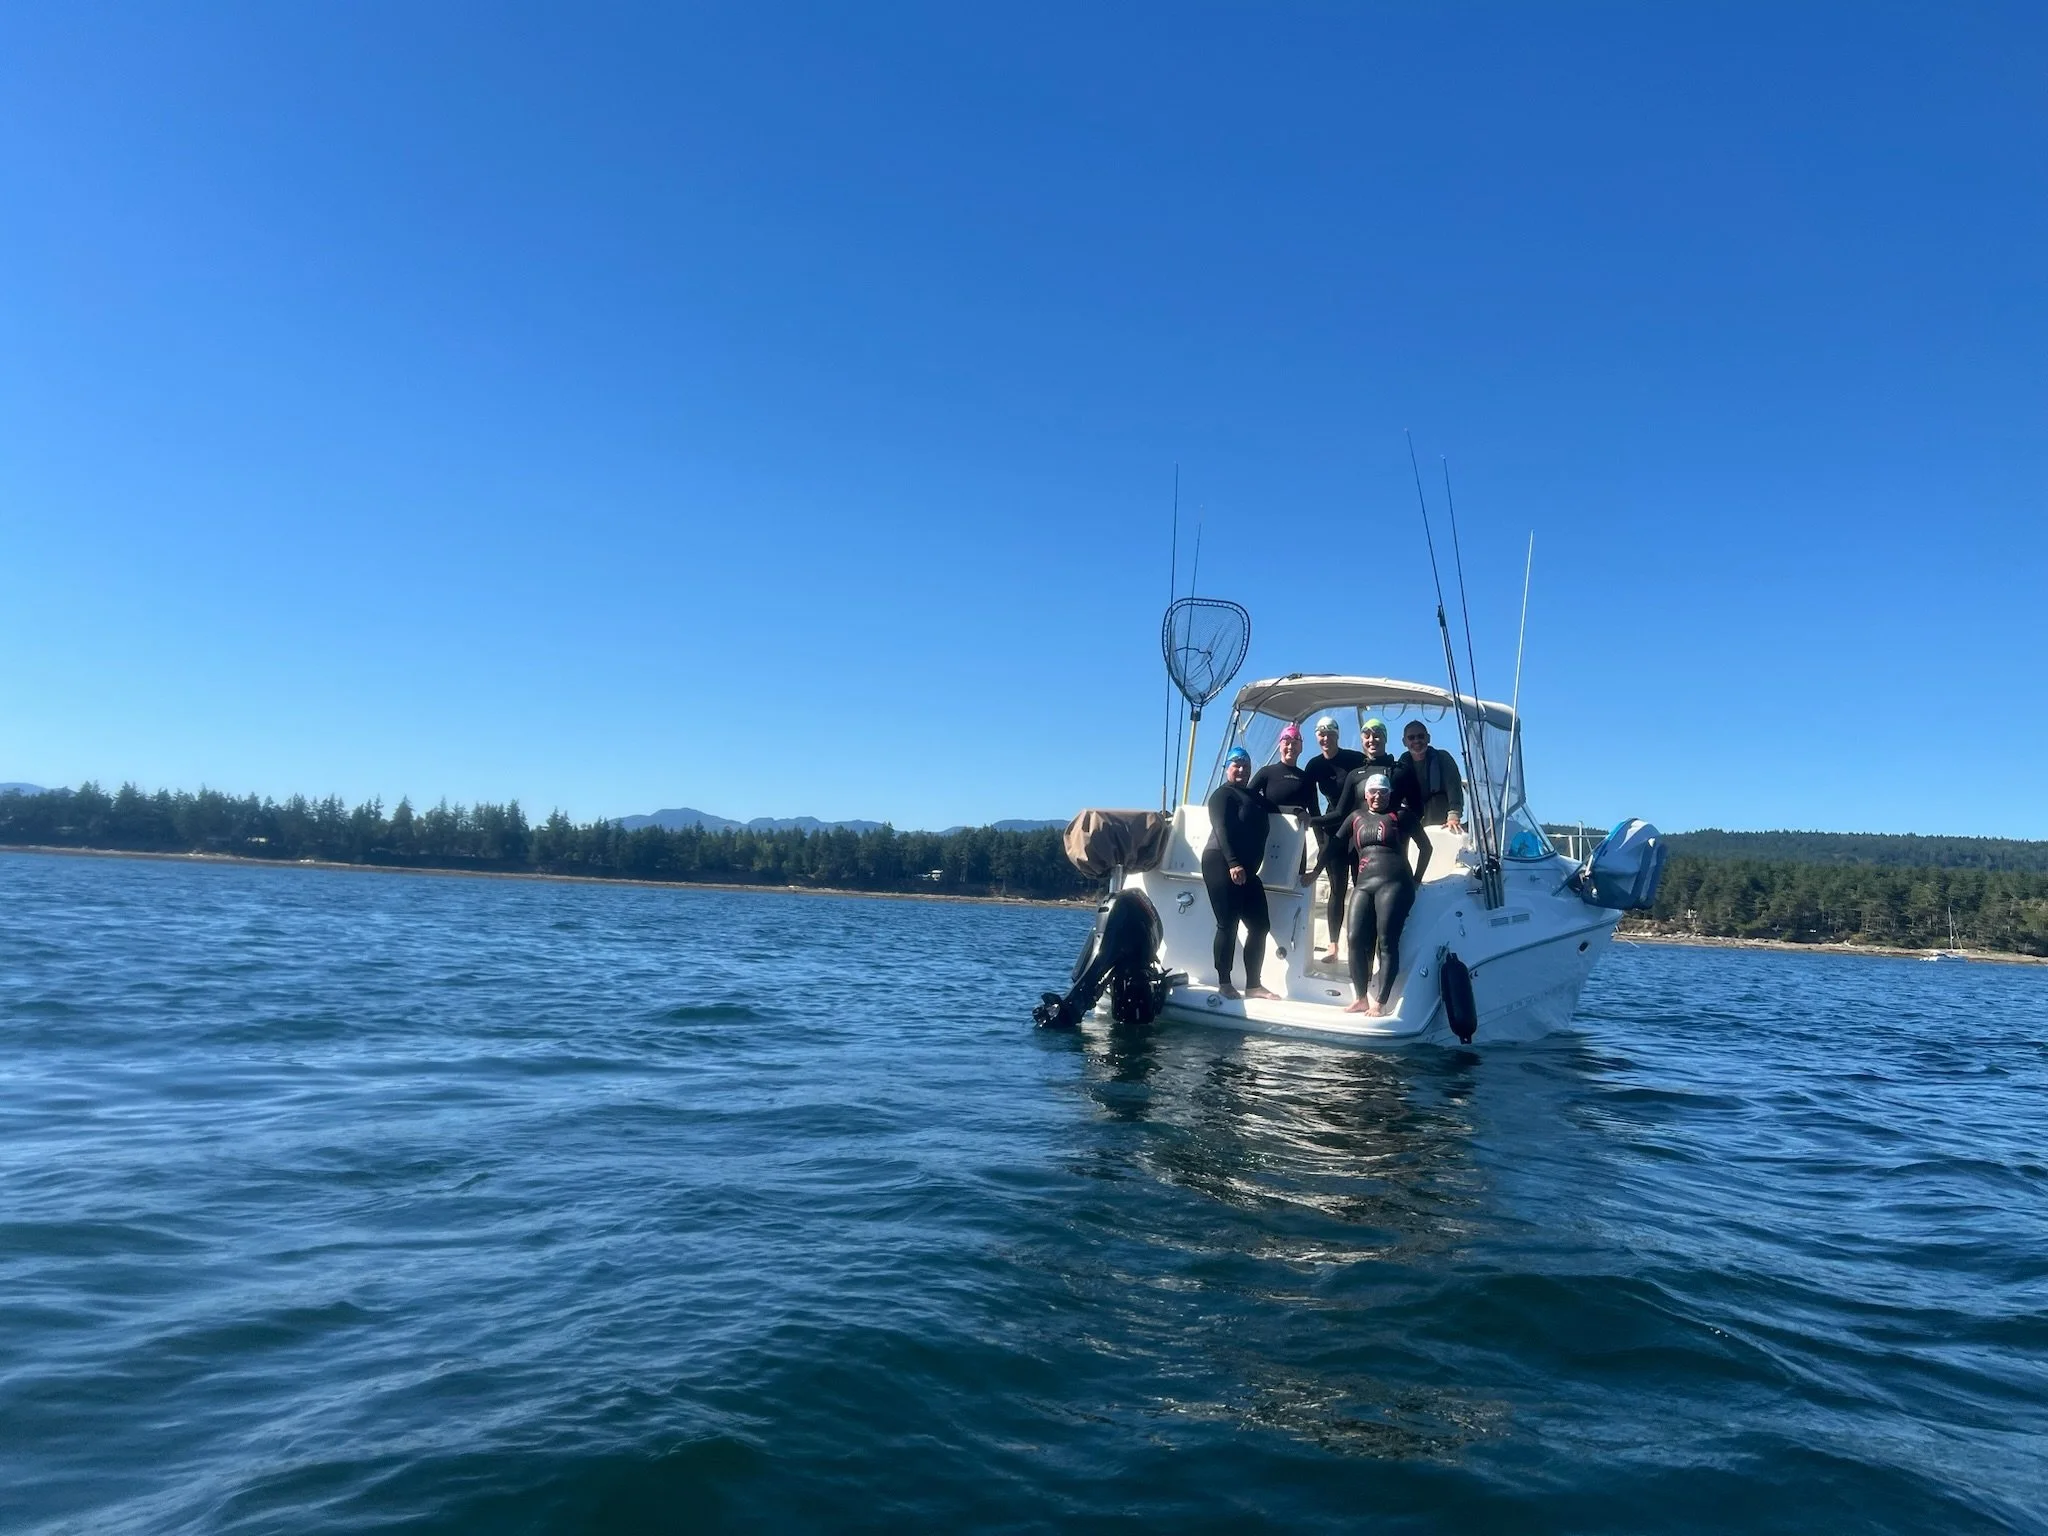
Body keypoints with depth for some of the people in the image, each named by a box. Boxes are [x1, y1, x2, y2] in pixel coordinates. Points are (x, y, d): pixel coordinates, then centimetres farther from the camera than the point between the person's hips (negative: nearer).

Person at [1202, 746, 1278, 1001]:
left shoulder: (1253, 797, 22)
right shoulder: (1223, 794, -4)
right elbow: (1222, 830, -16)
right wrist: (1233, 863, -27)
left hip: (1246, 869, 9)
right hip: (1221, 865, -9)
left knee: (1259, 925, 6)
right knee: (1228, 924, -9)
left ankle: (1253, 985, 10)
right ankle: (1224, 983, -4)